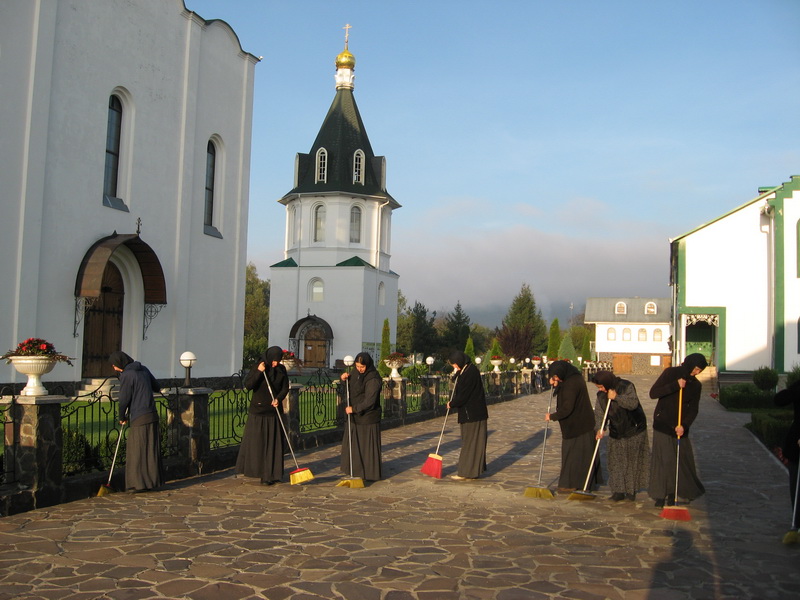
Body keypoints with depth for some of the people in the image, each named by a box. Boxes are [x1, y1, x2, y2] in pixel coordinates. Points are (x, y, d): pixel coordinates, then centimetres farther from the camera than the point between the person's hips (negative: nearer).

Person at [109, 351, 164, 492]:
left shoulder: (126, 375, -12)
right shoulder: (143, 369, 11)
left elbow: (124, 399, -9)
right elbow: (156, 387, 20)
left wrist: (122, 418, 5)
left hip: (139, 419, -8)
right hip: (152, 415, 8)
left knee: (137, 451, -1)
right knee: (151, 450, 12)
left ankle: (140, 483, 1)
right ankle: (153, 480, 17)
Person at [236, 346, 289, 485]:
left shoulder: (281, 369, 2)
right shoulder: (257, 367, -8)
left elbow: (285, 388, 1)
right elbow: (247, 385, -16)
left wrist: (278, 398, -16)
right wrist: (258, 372, -26)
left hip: (274, 410, 3)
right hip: (258, 410, -3)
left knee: (274, 443, 3)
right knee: (255, 441, 1)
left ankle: (271, 474, 8)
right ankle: (255, 469, 17)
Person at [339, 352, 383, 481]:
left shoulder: (373, 379, -21)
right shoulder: (356, 374, 6)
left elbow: (369, 402, -25)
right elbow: (351, 388, 24)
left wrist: (354, 409, -18)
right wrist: (345, 378, 2)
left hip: (368, 418, -9)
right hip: (355, 416, 9)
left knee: (368, 445, 0)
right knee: (352, 444, 16)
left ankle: (371, 474, 12)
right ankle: (357, 470, 31)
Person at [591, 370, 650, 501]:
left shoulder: (626, 386, -16)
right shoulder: (601, 395, -1)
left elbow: (633, 403, -28)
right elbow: (599, 413, -4)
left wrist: (617, 397, -31)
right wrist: (600, 428, -19)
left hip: (634, 429, -4)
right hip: (616, 431, 4)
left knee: (633, 460, 4)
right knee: (616, 461, 0)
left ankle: (631, 490, 15)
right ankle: (619, 491, 4)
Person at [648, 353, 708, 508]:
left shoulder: (696, 385, 5)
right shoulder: (670, 373, -6)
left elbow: (693, 409, 0)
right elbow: (653, 393, -13)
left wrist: (684, 425, -17)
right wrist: (675, 386, -22)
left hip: (681, 427, 4)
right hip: (663, 425, -4)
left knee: (683, 459, 6)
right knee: (663, 459, -6)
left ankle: (672, 494, 21)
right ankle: (660, 496, 2)